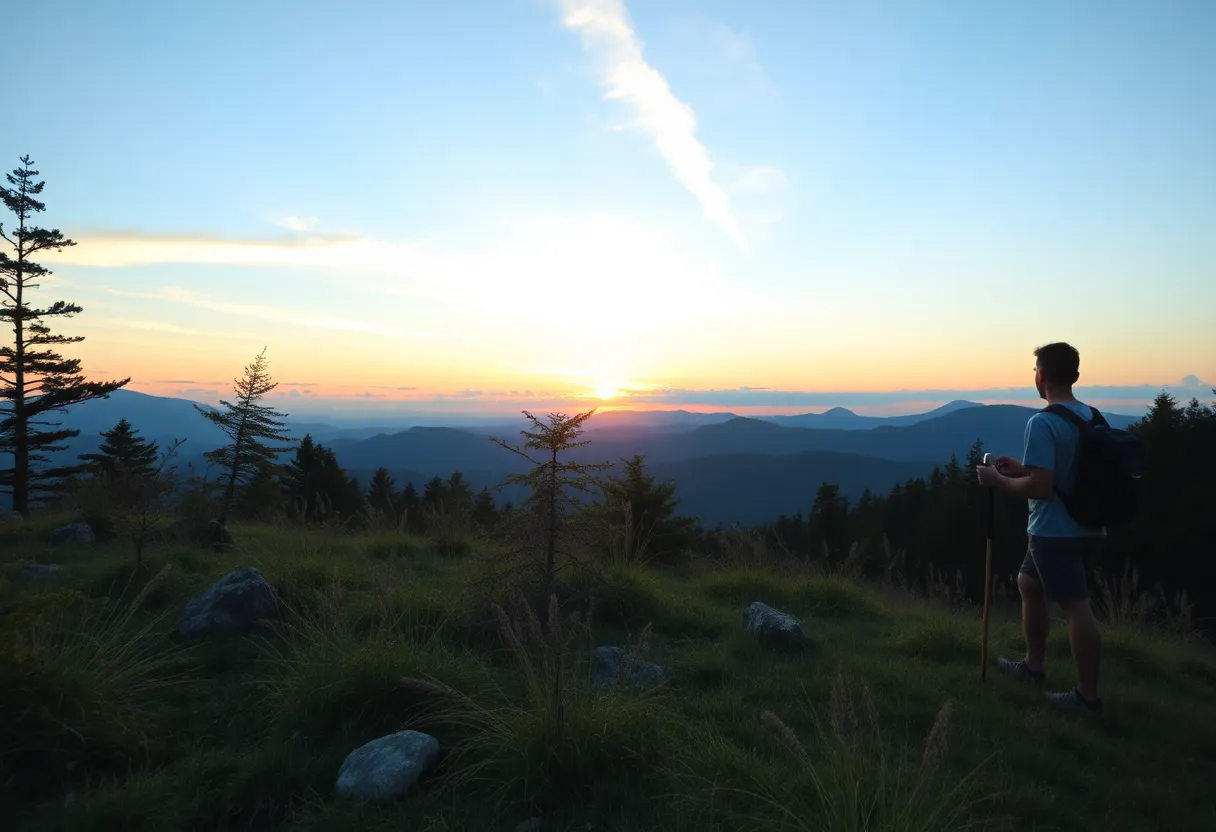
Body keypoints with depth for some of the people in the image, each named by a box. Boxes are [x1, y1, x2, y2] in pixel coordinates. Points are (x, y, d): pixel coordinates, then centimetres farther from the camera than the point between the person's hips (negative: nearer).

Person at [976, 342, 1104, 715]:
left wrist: (998, 480, -11)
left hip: (1055, 533, -9)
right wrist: (1023, 467, 15)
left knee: (1077, 607, 0)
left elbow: (1040, 487, -26)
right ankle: (1033, 665, 33)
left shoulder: (1042, 423, -21)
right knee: (1029, 584, 22)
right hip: (1088, 528, 9)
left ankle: (1088, 695, 13)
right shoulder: (1092, 416, 6)